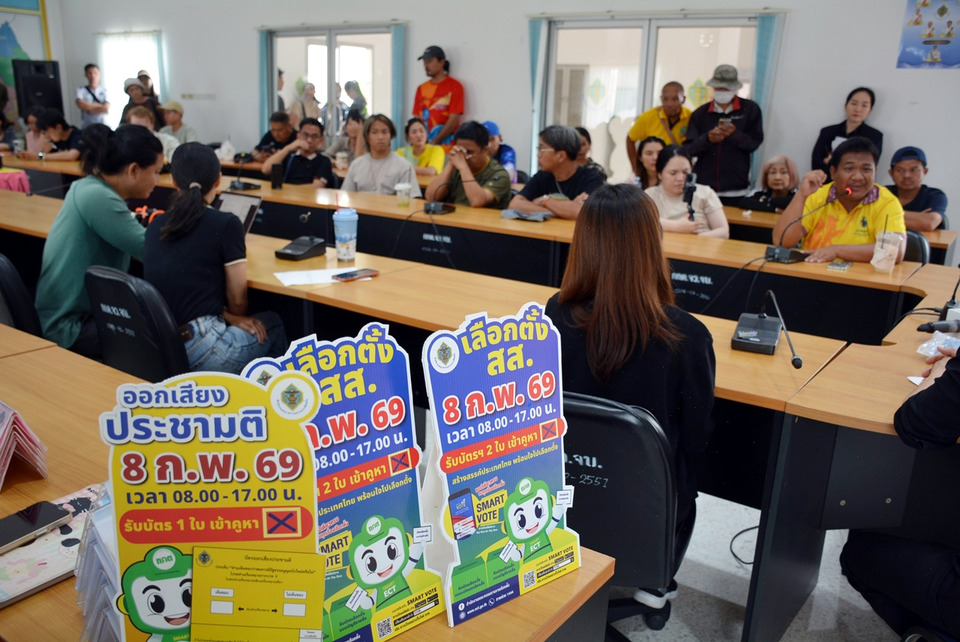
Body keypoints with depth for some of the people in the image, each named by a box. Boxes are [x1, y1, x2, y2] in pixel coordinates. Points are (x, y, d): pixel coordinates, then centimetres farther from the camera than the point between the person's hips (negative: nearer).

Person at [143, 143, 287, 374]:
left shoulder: (155, 226, 9)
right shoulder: (226, 224, -7)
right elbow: (237, 298, 0)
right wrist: (235, 318, 21)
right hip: (196, 351, -6)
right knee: (272, 325, 21)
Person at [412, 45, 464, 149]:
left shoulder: (454, 86, -1)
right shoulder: (421, 88, 13)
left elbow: (454, 120, -7)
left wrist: (434, 142, -12)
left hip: (446, 148, -4)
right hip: (423, 146, 4)